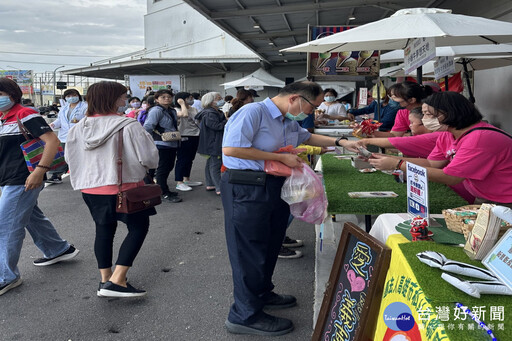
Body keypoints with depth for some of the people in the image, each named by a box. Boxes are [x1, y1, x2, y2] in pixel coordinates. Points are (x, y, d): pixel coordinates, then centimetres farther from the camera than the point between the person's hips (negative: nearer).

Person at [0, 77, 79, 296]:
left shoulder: (25, 115, -14)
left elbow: (52, 141, -23)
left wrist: (39, 171, -27)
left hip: (22, 181, -10)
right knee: (32, 218, 20)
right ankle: (59, 250, 36)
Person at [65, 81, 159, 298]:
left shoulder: (80, 127, 1)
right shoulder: (128, 126, -16)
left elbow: (70, 157, 10)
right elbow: (148, 157, -17)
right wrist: (146, 165, 6)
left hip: (91, 188, 6)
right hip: (123, 188, -6)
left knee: (104, 230, 18)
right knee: (138, 228, 8)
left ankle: (105, 280, 25)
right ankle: (116, 281, 0)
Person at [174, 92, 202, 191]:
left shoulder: (194, 109, 15)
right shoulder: (176, 110, -11)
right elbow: (184, 114, -32)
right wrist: (182, 103, -18)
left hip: (195, 136, 8)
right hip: (184, 137, -8)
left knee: (190, 159, 16)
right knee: (182, 160, -4)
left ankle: (187, 180, 28)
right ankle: (179, 183, 1)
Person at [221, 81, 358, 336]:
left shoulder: (290, 122, 15)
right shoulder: (253, 112, -16)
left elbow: (307, 137, 35)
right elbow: (230, 149, -24)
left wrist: (339, 142, 21)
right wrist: (281, 157, -19)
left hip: (275, 187, 10)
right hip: (247, 189, -10)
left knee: (270, 245, 19)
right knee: (250, 250, -2)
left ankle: (262, 294, 39)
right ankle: (245, 315, 11)